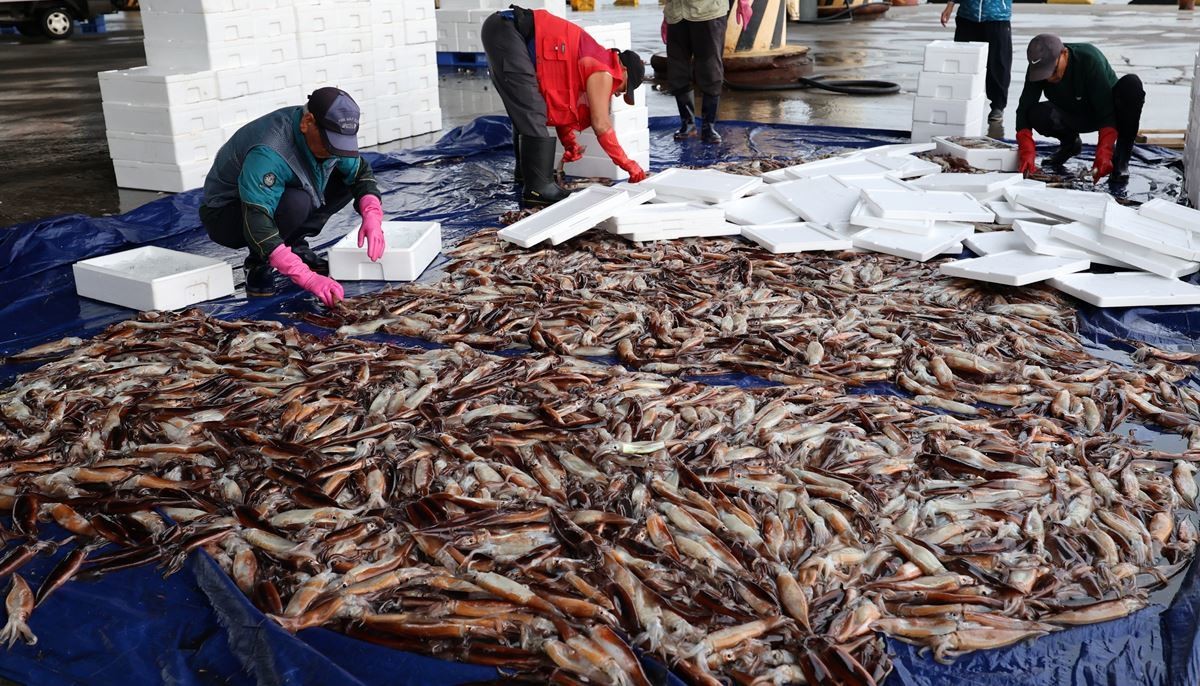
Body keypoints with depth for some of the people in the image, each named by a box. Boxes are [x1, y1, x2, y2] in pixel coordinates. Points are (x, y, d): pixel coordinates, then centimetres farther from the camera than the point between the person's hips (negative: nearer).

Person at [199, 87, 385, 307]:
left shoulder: (327, 134, -14)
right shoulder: (267, 153, -37)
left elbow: (361, 172, -2)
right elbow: (257, 225, -42)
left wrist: (372, 217, -23)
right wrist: (308, 278, -49)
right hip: (223, 214, -7)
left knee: (345, 180, -8)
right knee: (296, 203, -36)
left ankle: (296, 248, 0)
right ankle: (258, 265, -11)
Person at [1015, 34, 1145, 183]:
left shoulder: (1090, 59, -31)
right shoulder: (1038, 67, -20)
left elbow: (1107, 113, -33)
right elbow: (1024, 109, -24)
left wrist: (1103, 154, -43)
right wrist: (1027, 153, -38)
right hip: (1074, 117, 3)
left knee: (1132, 83, -34)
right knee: (1036, 114, -28)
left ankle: (1122, 156, -20)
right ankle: (1069, 142, 6)